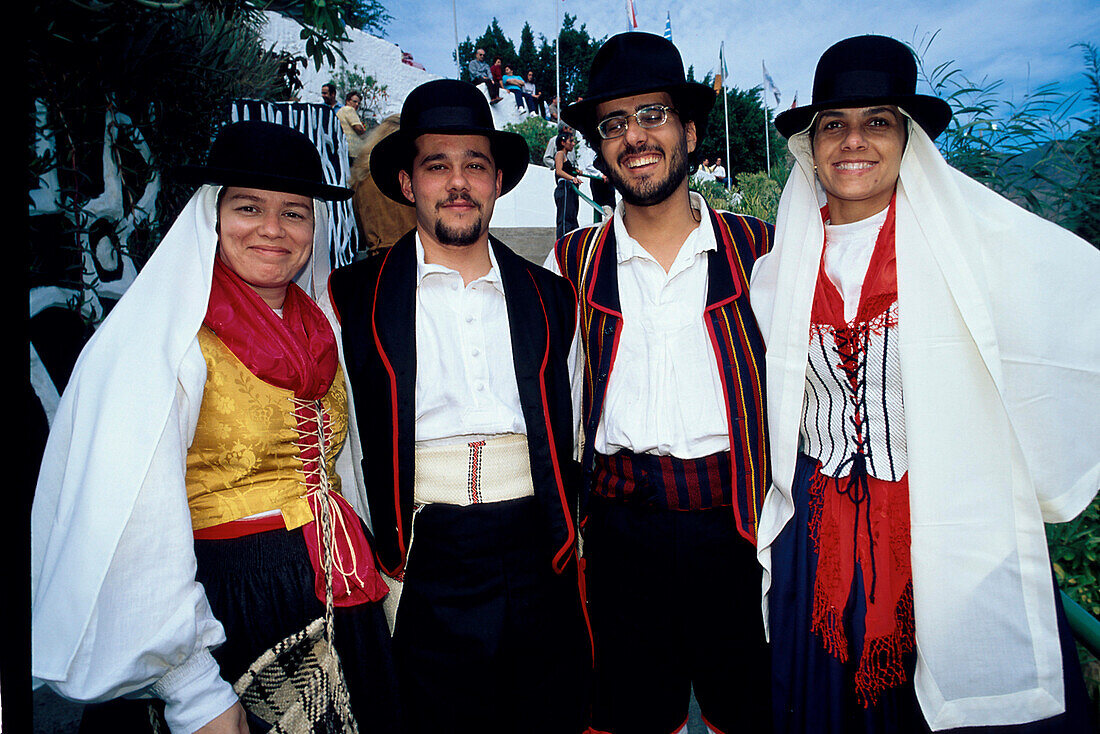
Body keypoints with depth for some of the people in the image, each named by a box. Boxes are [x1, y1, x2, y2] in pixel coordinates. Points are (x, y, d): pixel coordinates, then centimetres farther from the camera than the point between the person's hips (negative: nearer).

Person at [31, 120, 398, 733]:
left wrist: (368, 581, 14)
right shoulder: (164, 336, -12)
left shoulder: (320, 329, 7)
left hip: (337, 603, 6)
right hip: (231, 612, -6)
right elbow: (141, 523, -17)